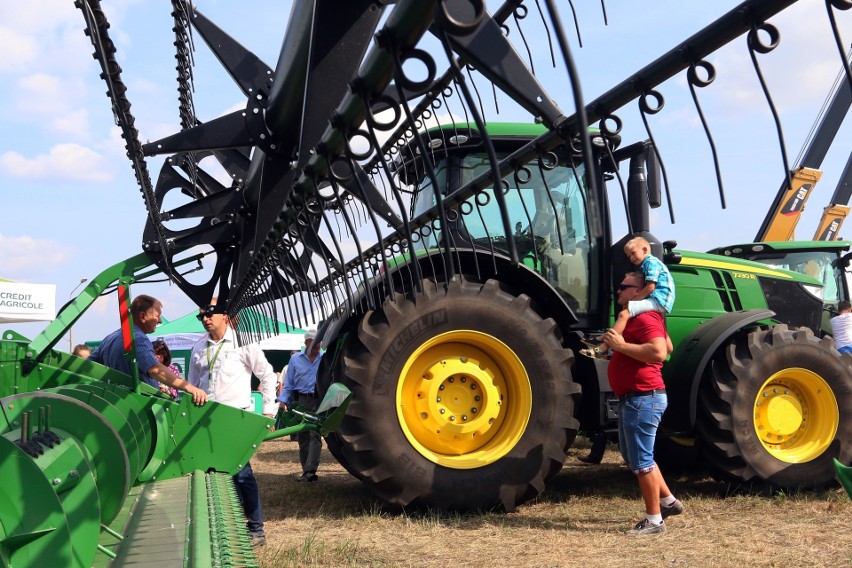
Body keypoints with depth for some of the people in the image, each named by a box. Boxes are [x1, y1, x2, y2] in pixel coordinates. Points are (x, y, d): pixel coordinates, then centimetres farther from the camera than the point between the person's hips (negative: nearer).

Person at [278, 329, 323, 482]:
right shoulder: (295, 359, 9)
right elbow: (288, 383, 10)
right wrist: (283, 400, -1)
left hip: (319, 402, -2)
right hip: (301, 401, 2)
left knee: (315, 435, -13)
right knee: (303, 436, 6)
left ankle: (310, 470, -19)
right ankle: (306, 470, 13)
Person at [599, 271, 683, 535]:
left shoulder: (645, 318, -16)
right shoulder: (636, 317, 18)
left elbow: (659, 352, -32)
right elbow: (668, 347, 31)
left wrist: (621, 345, -25)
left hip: (643, 398, -11)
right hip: (632, 398, 11)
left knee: (640, 460, -4)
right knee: (633, 457, 19)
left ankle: (654, 520, 5)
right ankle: (668, 501, 28)